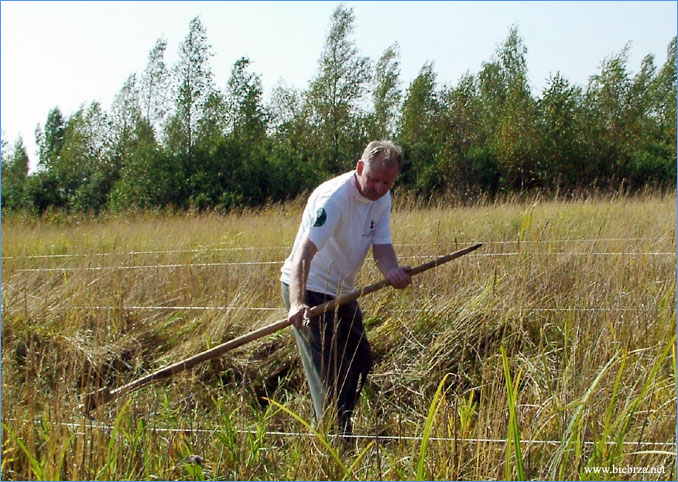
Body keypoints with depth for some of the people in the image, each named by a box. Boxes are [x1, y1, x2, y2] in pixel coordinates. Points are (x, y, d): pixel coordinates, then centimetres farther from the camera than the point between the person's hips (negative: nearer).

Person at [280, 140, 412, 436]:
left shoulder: (382, 199, 0)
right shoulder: (334, 197, -27)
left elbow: (381, 245, -7)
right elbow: (304, 251, -37)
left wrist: (392, 272, -31)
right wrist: (297, 303, -51)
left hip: (342, 292, 9)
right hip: (309, 290, -9)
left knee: (361, 361, 16)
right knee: (329, 373, -11)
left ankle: (340, 426, 32)